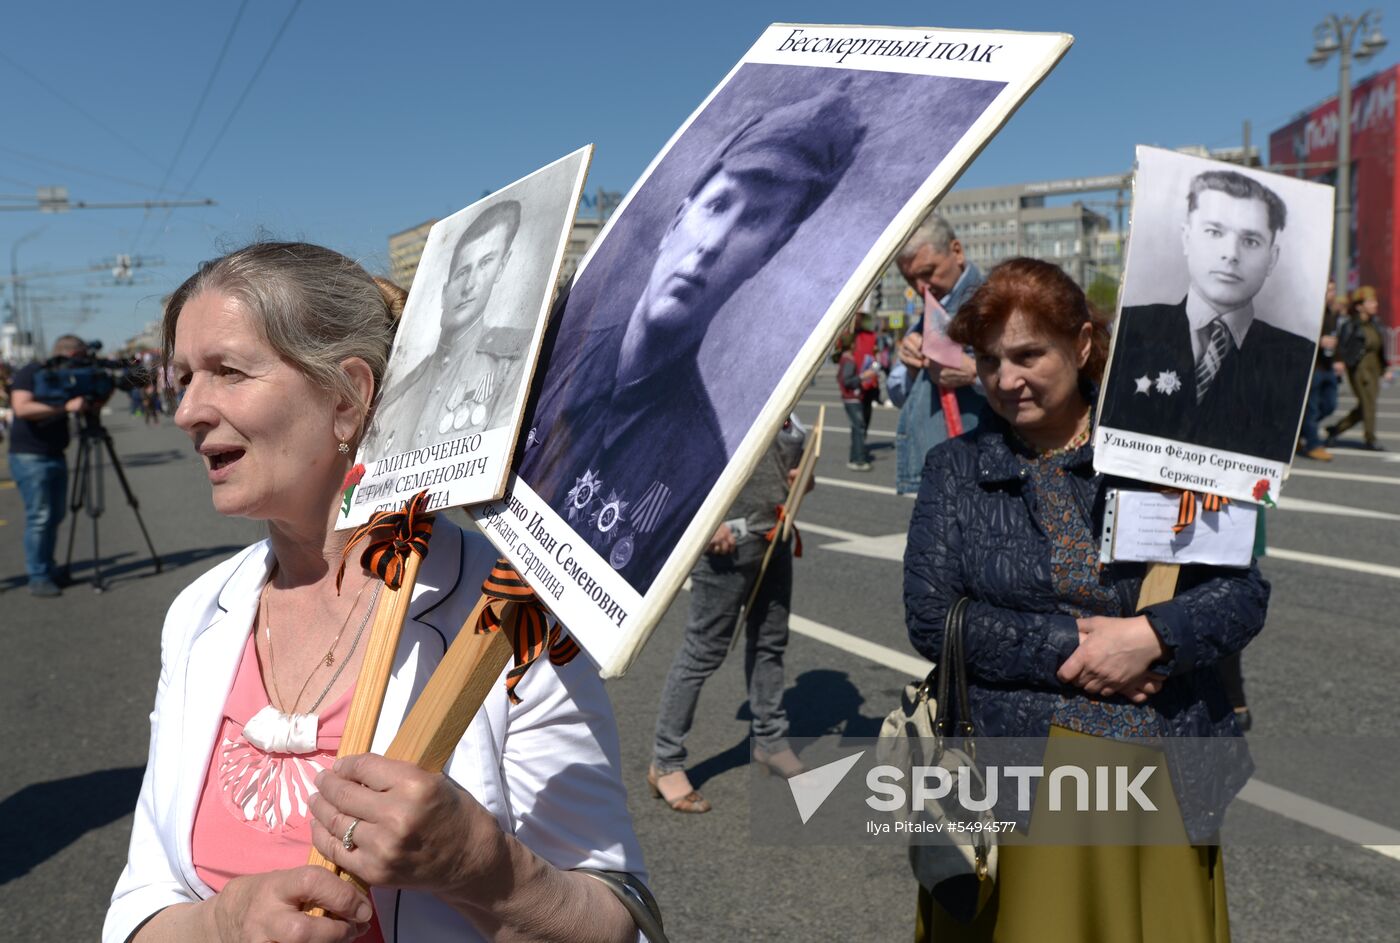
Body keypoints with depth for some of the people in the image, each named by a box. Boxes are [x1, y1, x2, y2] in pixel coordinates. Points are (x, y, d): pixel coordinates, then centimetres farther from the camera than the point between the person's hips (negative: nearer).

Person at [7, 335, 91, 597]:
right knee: (39, 516, -9)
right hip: (29, 457, -8)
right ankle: (37, 578, -4)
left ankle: (48, 569, 21)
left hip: (56, 456, 8)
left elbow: (87, 408, 18)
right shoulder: (29, 374, -10)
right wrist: (66, 407, -30)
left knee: (55, 516, 11)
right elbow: (22, 408, -25)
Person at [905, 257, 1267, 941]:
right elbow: (930, 618, -7)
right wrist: (1067, 644, -14)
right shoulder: (956, 469, 2)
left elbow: (1245, 592, 1)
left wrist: (1149, 636, -16)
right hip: (1018, 774, -1)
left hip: (1164, 766, 1)